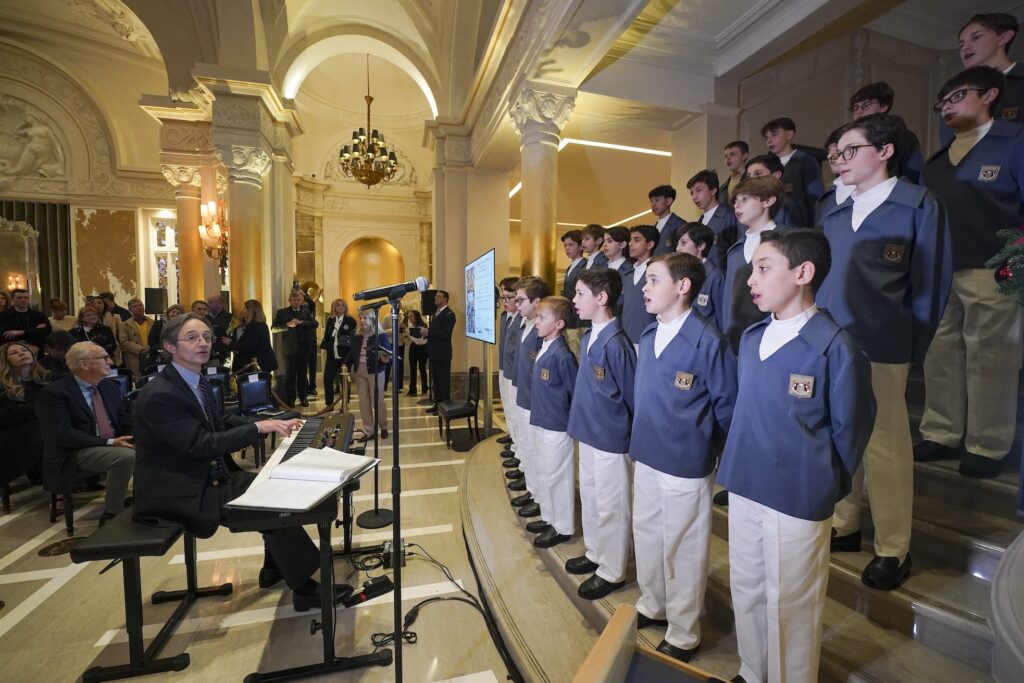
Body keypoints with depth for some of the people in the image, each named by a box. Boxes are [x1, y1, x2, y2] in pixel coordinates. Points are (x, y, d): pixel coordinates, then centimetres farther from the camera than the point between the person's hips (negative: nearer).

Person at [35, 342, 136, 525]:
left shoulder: (109, 386, 10)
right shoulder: (54, 392, -10)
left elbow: (125, 422, 12)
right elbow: (63, 434, -18)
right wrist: (110, 442, -25)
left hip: (115, 444, 7)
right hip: (78, 452, -6)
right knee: (126, 456, -32)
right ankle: (111, 516, -16)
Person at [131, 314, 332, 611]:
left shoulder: (198, 380, 6)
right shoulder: (159, 395, -23)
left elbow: (221, 422, 15)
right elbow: (203, 444, -26)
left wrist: (273, 424, 3)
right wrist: (258, 427, -24)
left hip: (209, 476, 9)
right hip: (176, 494, -9)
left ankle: (275, 569, 18)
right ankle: (305, 588, -9)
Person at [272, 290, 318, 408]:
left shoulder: (306, 311, 10)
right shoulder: (282, 312, 3)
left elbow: (314, 324, -3)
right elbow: (274, 328, -3)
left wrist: (301, 322, -15)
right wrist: (287, 325, -17)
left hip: (303, 347, 2)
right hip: (290, 348, -2)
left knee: (303, 374, 8)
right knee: (290, 375, 3)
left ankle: (303, 398, 16)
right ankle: (291, 399, 11)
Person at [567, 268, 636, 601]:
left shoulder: (616, 343, -22)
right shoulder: (587, 338, 4)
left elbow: (631, 396, -15)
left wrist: (628, 434, -6)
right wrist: (581, 421, 12)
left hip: (610, 438, -9)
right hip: (588, 433, 9)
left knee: (610, 507, 9)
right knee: (589, 498, 22)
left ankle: (612, 572, 28)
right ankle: (594, 553, 42)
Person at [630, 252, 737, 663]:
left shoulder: (707, 340, -18)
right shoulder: (648, 336, 4)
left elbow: (726, 405, -11)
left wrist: (698, 439, -1)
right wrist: (642, 436, 13)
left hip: (685, 462, -7)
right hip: (645, 456, 7)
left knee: (682, 547, 10)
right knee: (646, 534, 21)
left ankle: (683, 635, 32)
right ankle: (652, 605, 45)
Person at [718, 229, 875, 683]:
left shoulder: (834, 346, -16)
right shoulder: (751, 339, 3)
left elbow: (849, 429, -7)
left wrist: (823, 486, 1)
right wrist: (739, 466, 12)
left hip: (797, 498, -6)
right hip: (743, 488, 6)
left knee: (789, 604, 13)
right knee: (745, 591, 22)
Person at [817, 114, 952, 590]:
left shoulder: (918, 205, 0)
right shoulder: (834, 216, 15)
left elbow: (931, 281, -3)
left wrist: (912, 347, -5)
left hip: (880, 351, -5)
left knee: (884, 446, 3)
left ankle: (892, 550, 20)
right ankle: (842, 525, 30)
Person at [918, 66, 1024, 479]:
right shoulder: (939, 158, 18)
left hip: (989, 272, -5)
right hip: (937, 272, 6)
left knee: (988, 358, 1)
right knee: (940, 355, 8)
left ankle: (987, 447, 11)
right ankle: (941, 435, 17)